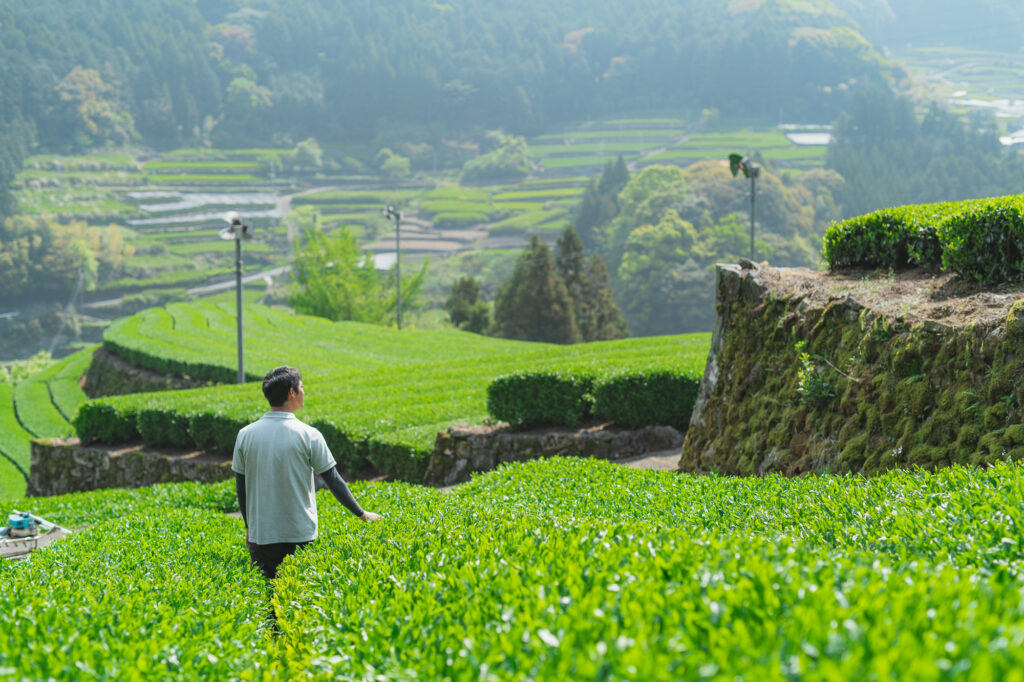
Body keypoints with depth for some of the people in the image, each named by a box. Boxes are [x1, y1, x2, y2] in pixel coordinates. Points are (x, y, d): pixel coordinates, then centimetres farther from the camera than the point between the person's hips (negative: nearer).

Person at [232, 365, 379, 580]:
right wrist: (361, 514, 9)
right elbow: (334, 481, -4)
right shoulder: (308, 435, -9)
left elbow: (241, 488, 6)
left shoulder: (245, 435, -1)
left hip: (261, 536, 2)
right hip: (300, 535, -2)